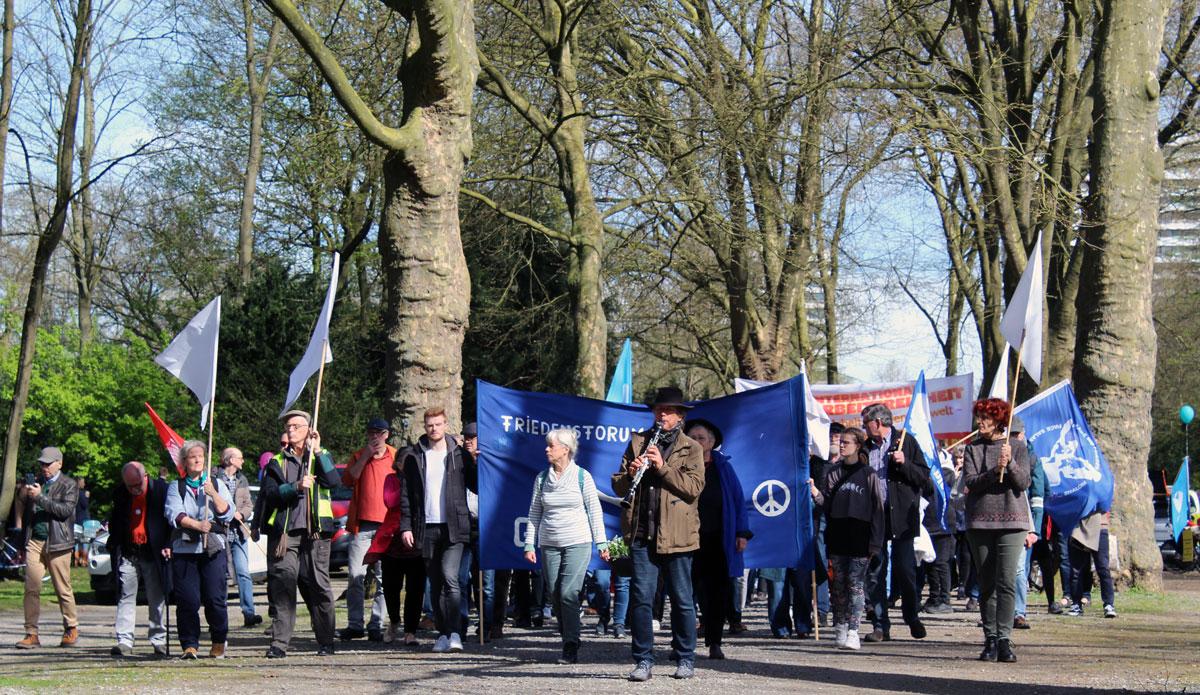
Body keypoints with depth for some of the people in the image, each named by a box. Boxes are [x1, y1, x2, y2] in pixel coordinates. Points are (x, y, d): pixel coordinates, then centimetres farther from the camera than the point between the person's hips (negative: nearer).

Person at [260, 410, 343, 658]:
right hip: (284, 533, 1)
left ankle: (326, 642, 7)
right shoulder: (276, 462, 15)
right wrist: (296, 487, -15)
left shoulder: (321, 457, 14)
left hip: (315, 534, 0)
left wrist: (317, 451, -8)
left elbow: (333, 481, -6)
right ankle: (279, 643, -6)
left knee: (318, 587, 0)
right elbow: (270, 493, -1)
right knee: (282, 586, -6)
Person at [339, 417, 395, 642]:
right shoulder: (358, 456, 13)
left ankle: (376, 626, 2)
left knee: (383, 579, -1)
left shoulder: (397, 457, 9)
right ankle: (354, 624, 2)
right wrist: (366, 455, -7)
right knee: (355, 577, -3)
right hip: (362, 525, 1)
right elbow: (347, 480, -2)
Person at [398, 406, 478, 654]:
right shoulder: (414, 457, 8)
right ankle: (443, 633, 14)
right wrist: (406, 526, 0)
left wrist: (479, 465, -10)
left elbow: (476, 486, 9)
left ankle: (454, 633, -16)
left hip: (454, 528, -2)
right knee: (435, 584, 7)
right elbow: (406, 494, 8)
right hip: (427, 528, 2)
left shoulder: (459, 455, 5)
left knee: (449, 576, -17)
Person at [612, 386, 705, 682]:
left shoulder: (691, 449, 6)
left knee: (682, 600, 4)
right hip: (641, 534, 2)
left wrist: (662, 467, -16)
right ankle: (643, 660, 3)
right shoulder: (637, 442, 15)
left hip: (675, 535, -2)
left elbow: (694, 487, -9)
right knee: (641, 597, -2)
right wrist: (630, 474, -8)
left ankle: (686, 659, 14)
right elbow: (618, 485, 14)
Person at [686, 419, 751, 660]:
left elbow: (738, 500, 10)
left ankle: (714, 643, 10)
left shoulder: (723, 468, 10)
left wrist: (742, 533, 2)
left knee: (719, 593, 3)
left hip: (719, 540, 2)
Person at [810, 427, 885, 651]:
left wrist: (875, 542, -6)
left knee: (856, 583, -8)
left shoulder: (869, 474, 2)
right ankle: (840, 628, 12)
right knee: (838, 583, 5)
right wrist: (816, 493, -14)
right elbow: (827, 504, 8)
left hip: (859, 537, -3)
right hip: (837, 536, 3)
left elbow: (877, 509, 0)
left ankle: (853, 631, -10)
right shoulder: (833, 471, 10)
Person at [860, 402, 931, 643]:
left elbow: (924, 478, -1)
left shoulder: (906, 442, 3)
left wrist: (904, 463, -16)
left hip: (901, 517, -4)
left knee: (905, 570, -1)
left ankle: (912, 617, 17)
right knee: (874, 574, 0)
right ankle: (880, 626, 3)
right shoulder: (867, 447, 15)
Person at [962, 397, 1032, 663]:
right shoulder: (973, 449, 9)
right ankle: (990, 640, 8)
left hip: (1011, 521, -2)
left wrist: (1010, 464, -18)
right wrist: (995, 470, -18)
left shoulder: (1018, 448, 7)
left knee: (1006, 582, -12)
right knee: (986, 584, 4)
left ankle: (1005, 640, -15)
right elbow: (970, 482, -4)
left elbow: (1023, 483, -2)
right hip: (980, 521, 2)